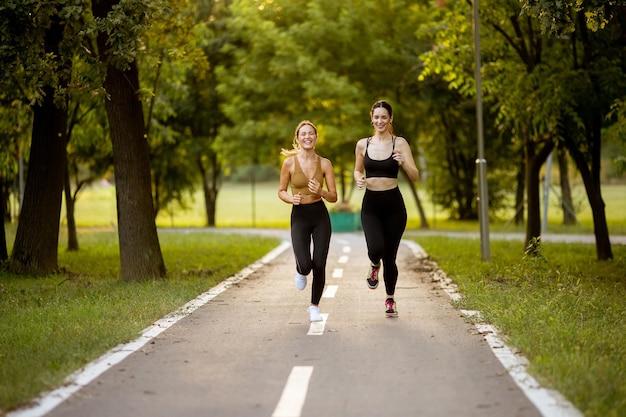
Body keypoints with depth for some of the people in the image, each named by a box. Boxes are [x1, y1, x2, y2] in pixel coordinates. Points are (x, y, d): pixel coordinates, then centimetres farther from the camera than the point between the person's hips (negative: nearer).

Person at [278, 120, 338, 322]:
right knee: (305, 265, -17)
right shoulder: (290, 162, -5)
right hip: (299, 217, -1)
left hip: (321, 216, 1)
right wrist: (291, 198, -15)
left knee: (319, 266, -2)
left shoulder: (324, 163, -1)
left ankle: (314, 307, 19)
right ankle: (301, 272, 23)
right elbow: (281, 191, 6)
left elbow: (333, 197, 1)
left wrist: (321, 191, -19)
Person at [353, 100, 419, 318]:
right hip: (371, 204, 1)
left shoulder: (399, 143, -2)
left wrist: (403, 163, -25)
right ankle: (374, 266, 16)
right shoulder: (363, 144, 5)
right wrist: (359, 179, -2)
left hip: (393, 204, -1)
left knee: (390, 256, 4)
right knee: (376, 249, -22)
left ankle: (390, 300, 26)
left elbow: (415, 176, -5)